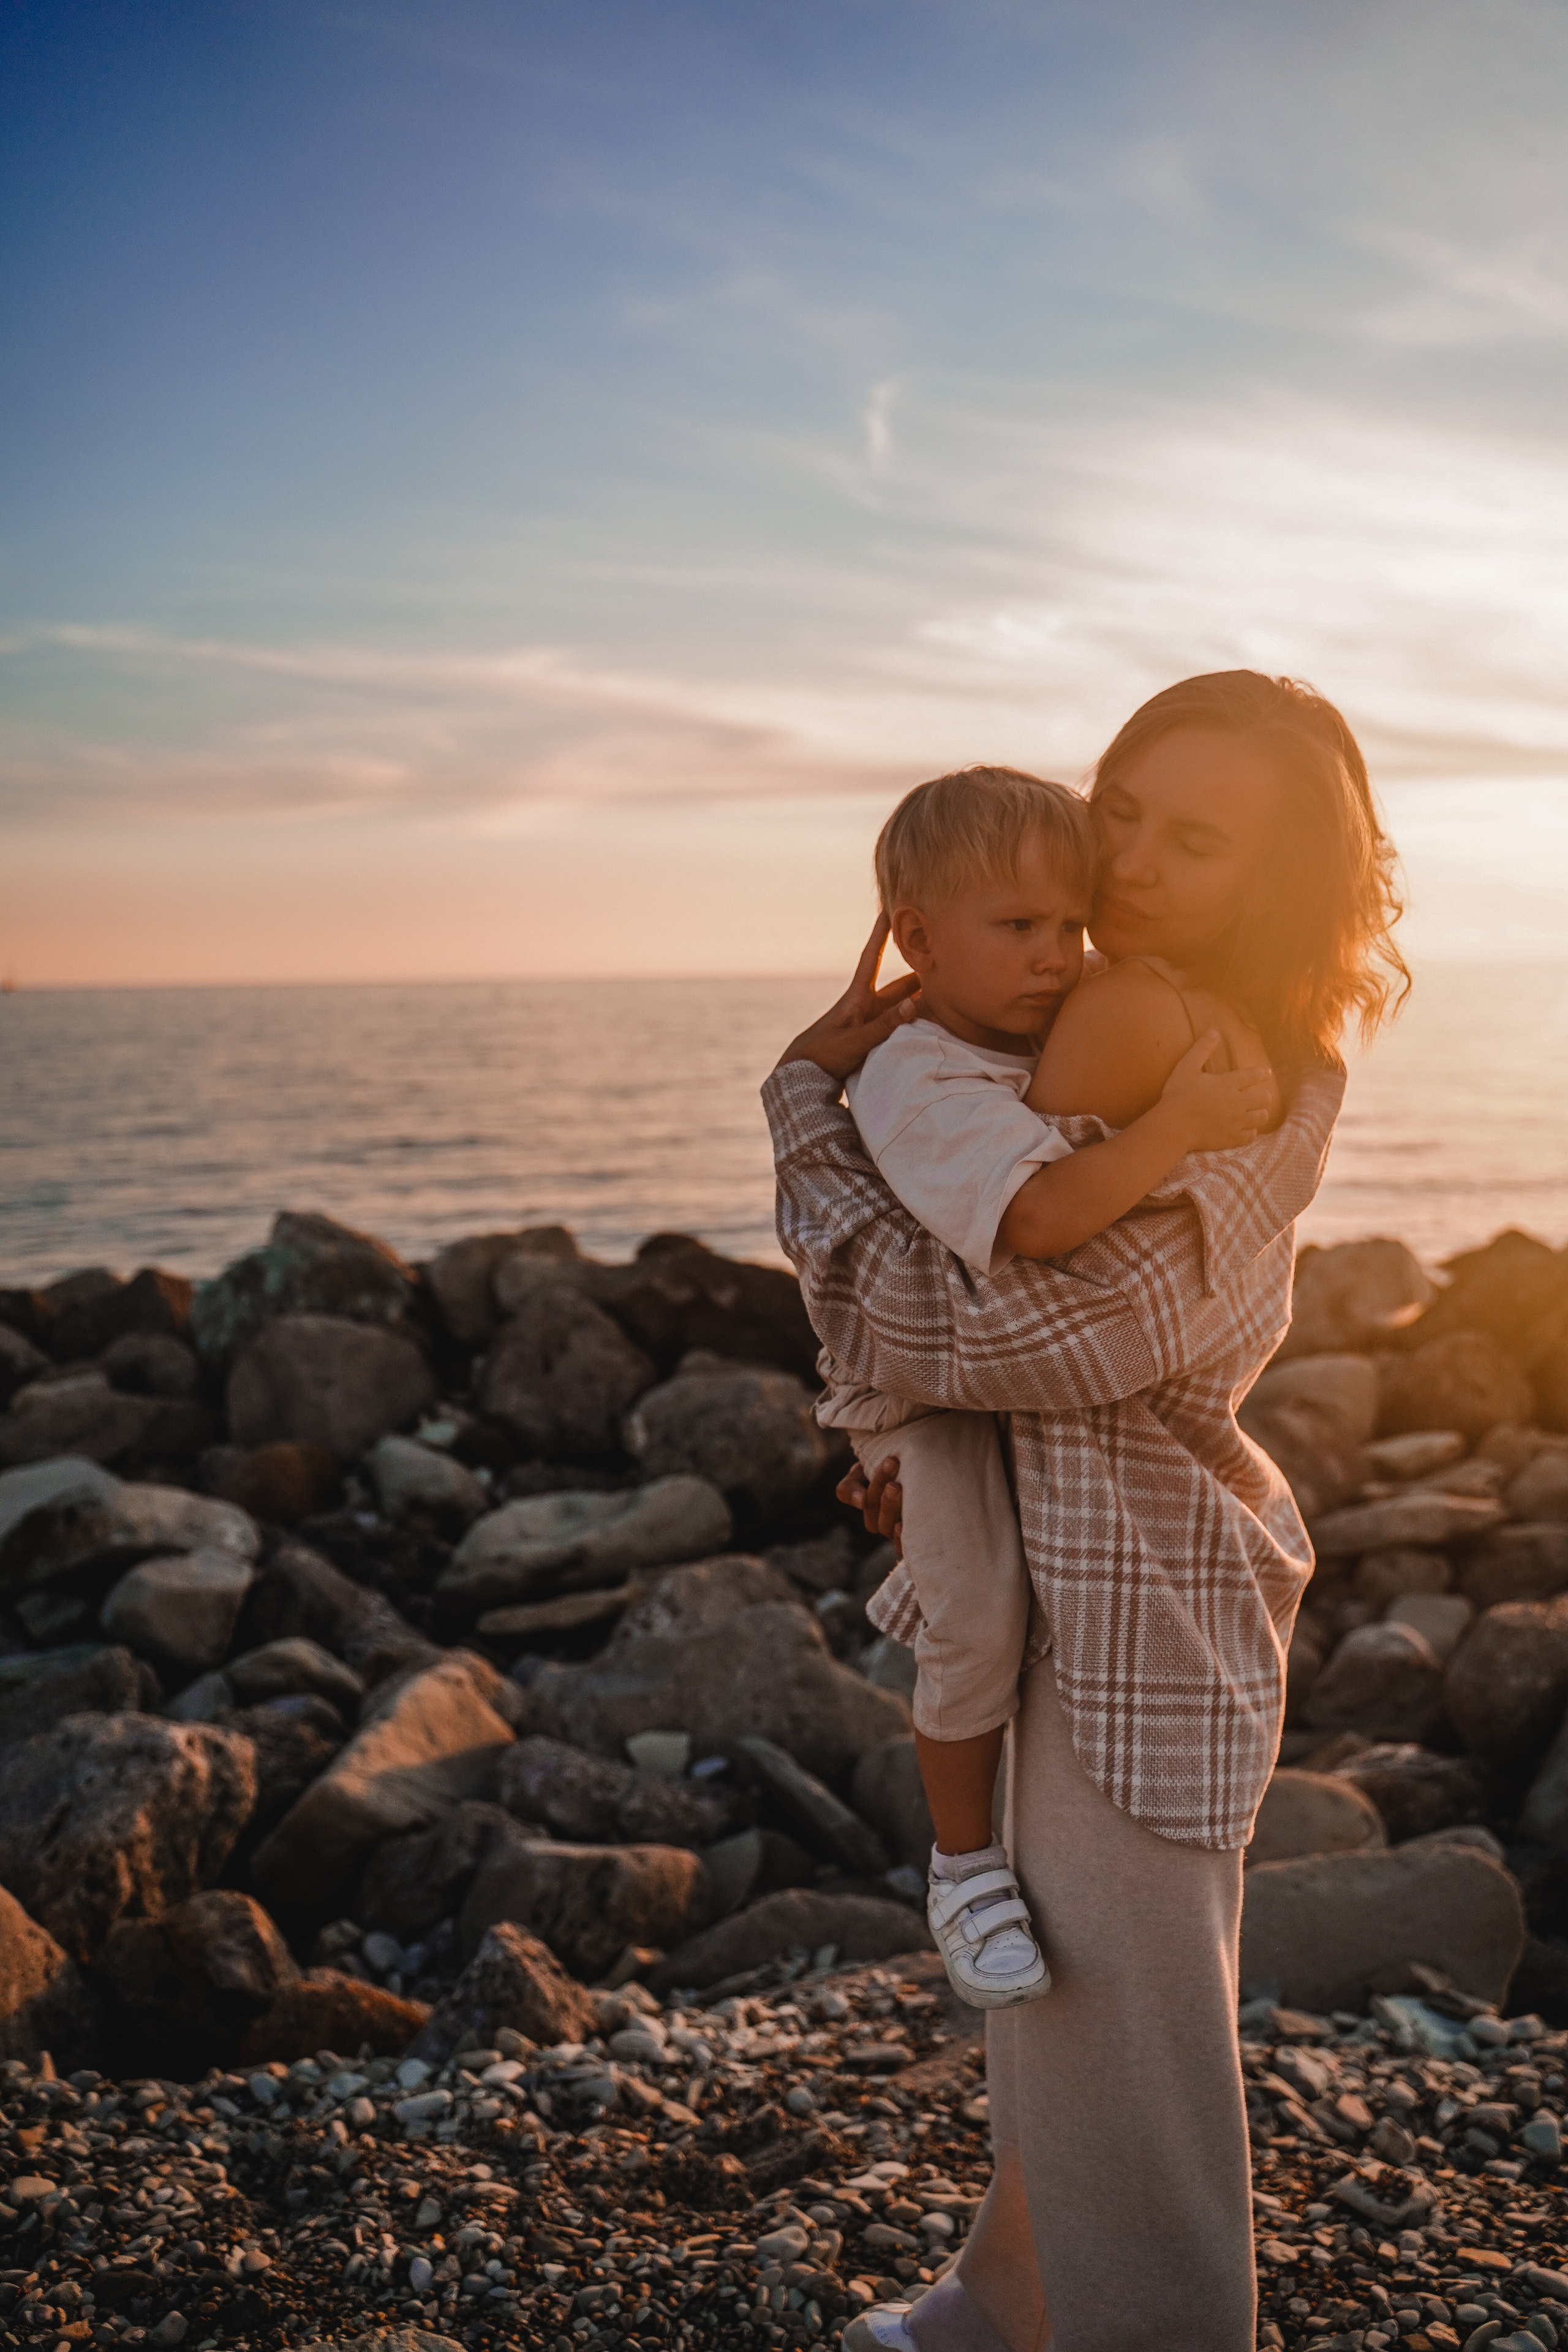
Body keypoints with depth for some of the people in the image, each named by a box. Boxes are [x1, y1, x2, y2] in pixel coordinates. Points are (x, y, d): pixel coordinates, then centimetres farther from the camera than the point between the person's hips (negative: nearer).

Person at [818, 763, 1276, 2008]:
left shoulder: (1063, 1048, 2)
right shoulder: (920, 1087, -26)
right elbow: (1039, 1216, -41)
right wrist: (1177, 1127, -42)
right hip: (945, 1393, -9)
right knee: (980, 1617, -20)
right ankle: (964, 1864, 0)